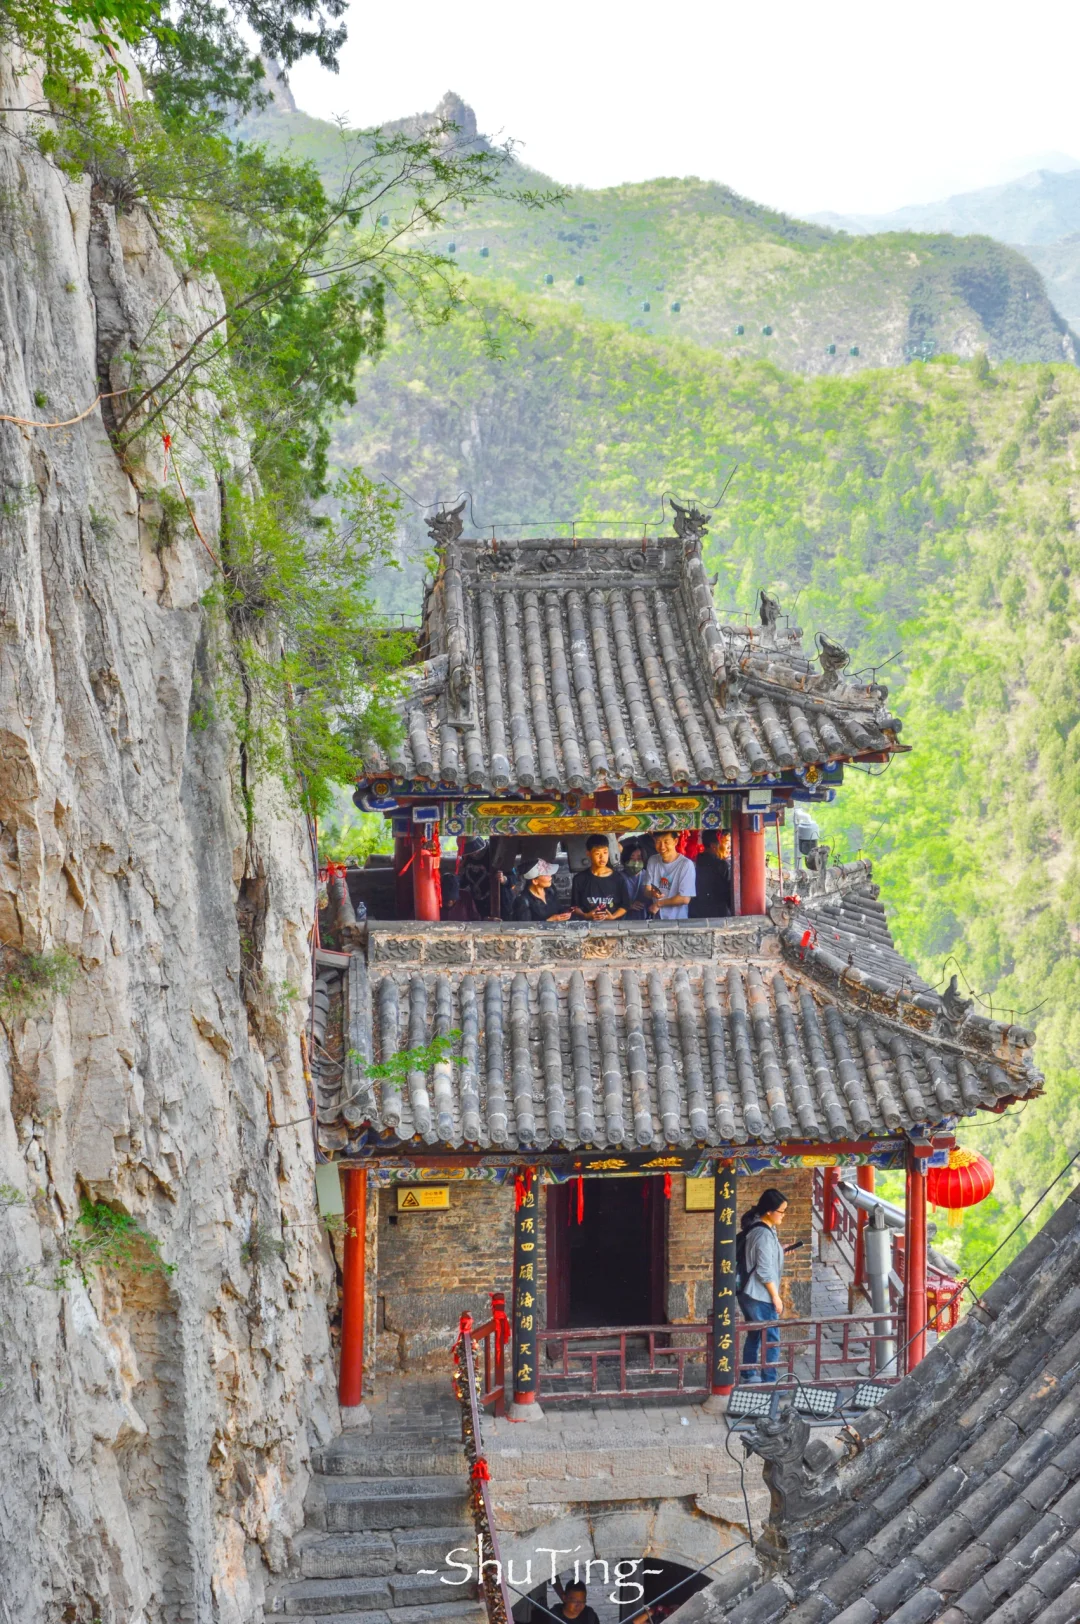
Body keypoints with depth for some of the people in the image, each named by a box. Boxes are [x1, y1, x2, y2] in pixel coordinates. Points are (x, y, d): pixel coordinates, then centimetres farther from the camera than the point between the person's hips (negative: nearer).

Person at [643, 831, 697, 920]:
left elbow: (685, 899, -13)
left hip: (678, 920, -5)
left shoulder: (686, 864, -12)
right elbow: (646, 891, 5)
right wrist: (652, 893, -17)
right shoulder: (652, 861, 5)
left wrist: (658, 904, -4)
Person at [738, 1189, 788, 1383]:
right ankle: (769, 1381, -3)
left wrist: (779, 1251, 19)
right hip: (761, 1296, -10)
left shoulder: (754, 1228, 9)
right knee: (771, 1341, -4)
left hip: (749, 1294, 10)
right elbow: (765, 1271, -21)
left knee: (754, 1336, 19)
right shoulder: (764, 1234, -20)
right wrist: (776, 1296, -14)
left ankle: (748, 1375, 27)